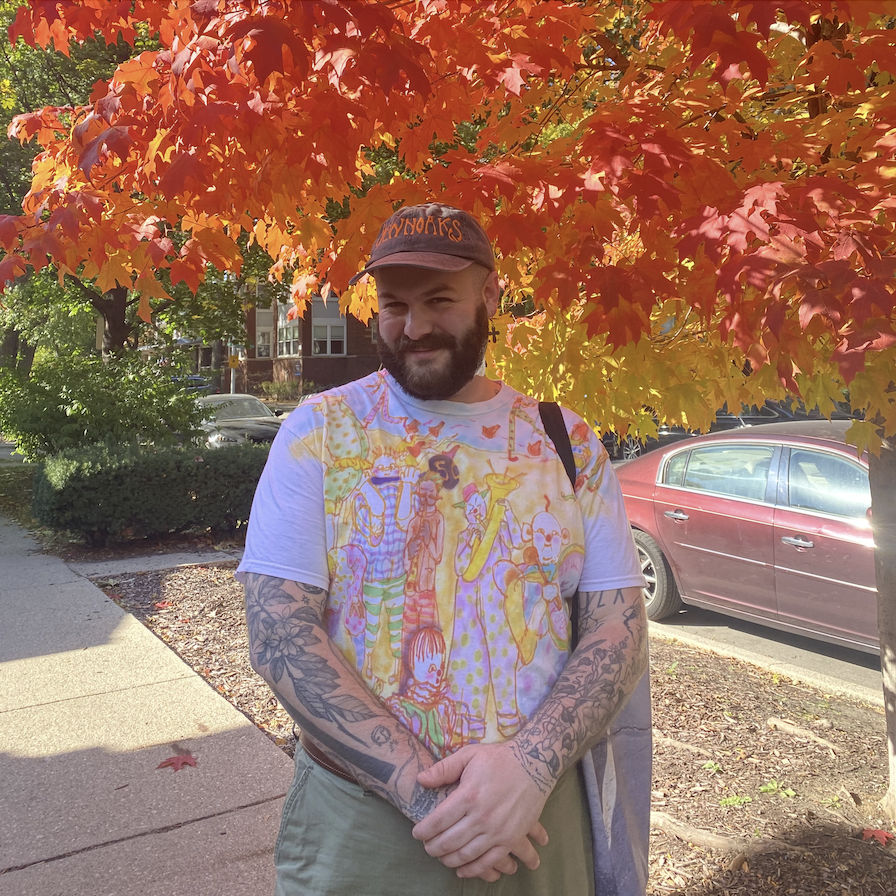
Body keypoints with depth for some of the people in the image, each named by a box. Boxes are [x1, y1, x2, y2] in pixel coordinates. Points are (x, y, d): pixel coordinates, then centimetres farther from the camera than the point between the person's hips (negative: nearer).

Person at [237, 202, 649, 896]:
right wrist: (419, 784, -21)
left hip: (536, 811, 2)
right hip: (357, 818, -1)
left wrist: (531, 767, -19)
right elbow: (278, 634, -14)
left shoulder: (569, 442, -1)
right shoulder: (319, 430, -7)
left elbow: (620, 629, -3)